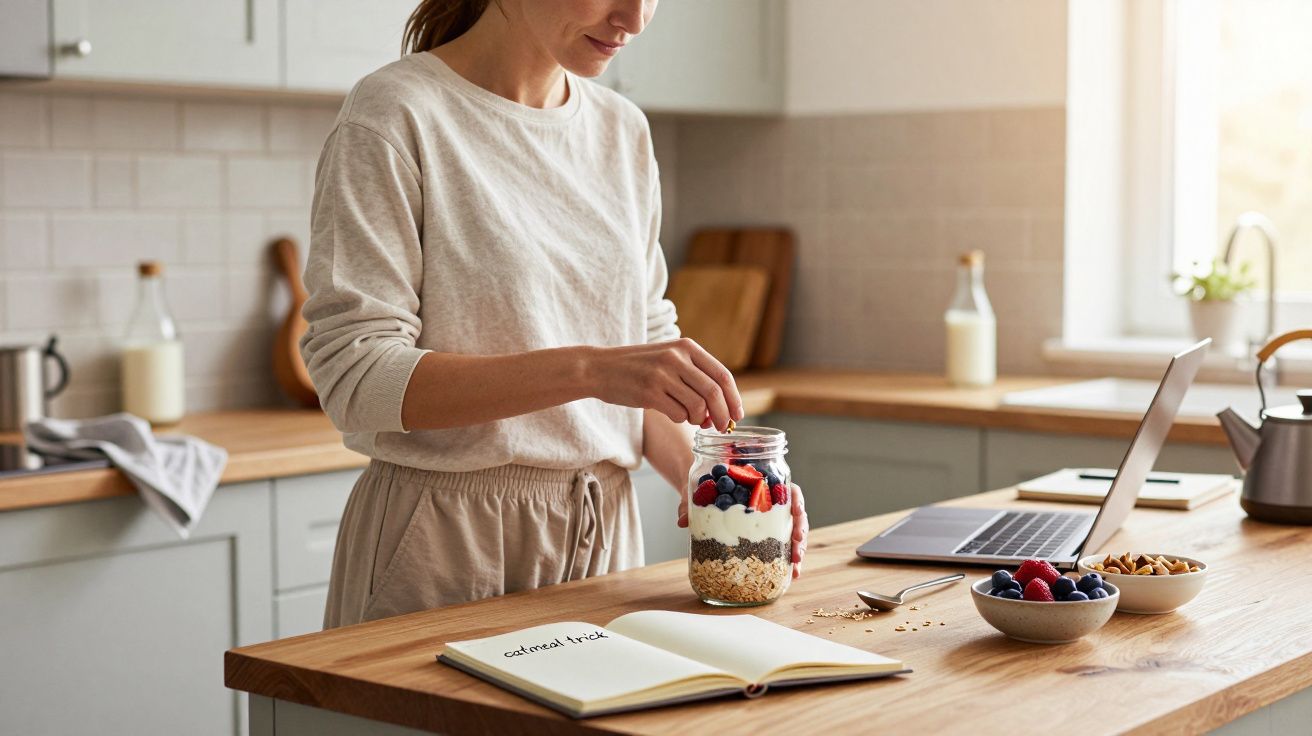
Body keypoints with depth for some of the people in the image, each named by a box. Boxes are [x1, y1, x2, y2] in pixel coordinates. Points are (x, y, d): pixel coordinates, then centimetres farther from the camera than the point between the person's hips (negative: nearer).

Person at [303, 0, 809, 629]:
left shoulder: (623, 130, 9)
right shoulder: (394, 115, -11)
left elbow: (648, 345, 12)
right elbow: (354, 380, -18)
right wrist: (588, 369, -27)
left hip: (601, 538, 5)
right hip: (446, 548, -5)